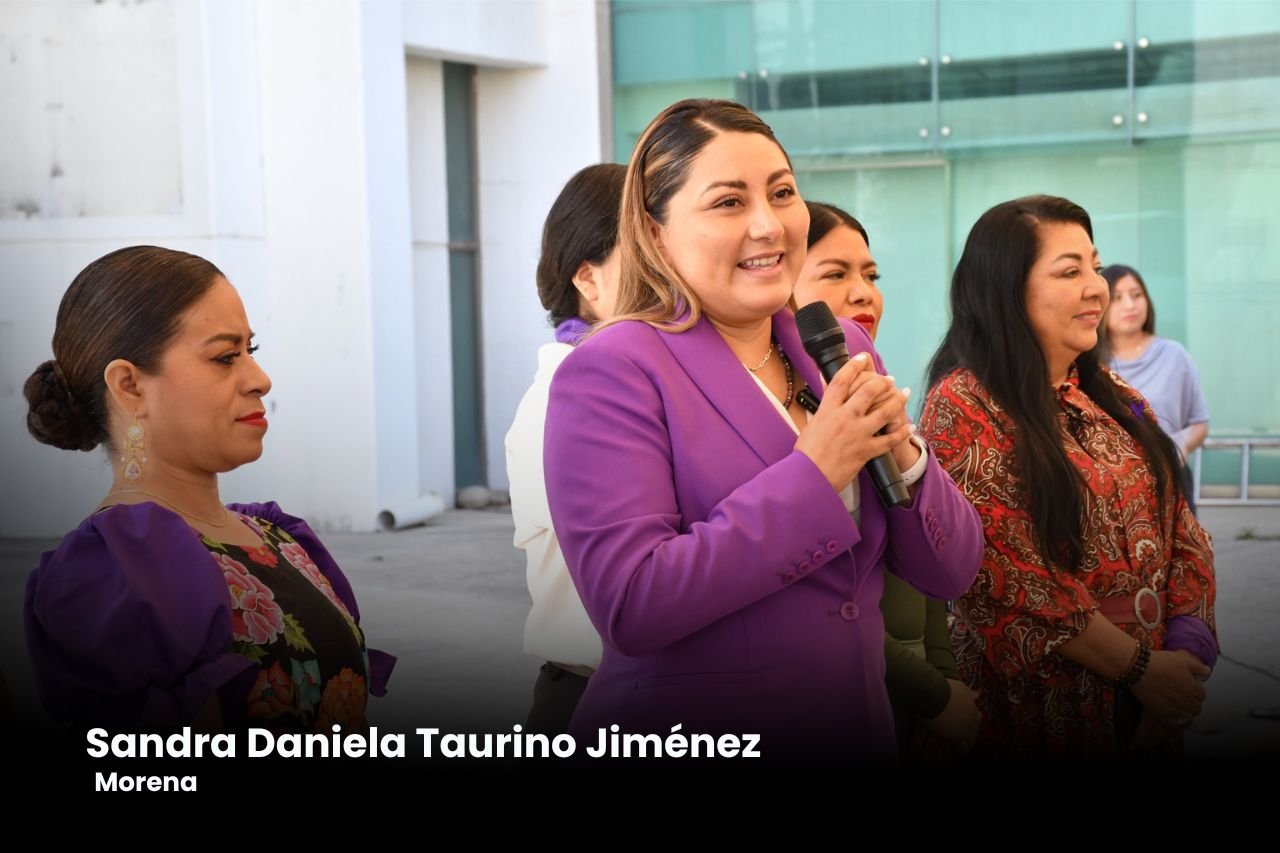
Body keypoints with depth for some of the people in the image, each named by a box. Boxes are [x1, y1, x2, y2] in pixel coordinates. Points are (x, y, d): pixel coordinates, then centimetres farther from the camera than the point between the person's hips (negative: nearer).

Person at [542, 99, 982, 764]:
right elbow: (629, 606, -24)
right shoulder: (611, 373, -14)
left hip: (858, 733, 6)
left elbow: (950, 572, 3)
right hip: (686, 740, -5)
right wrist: (814, 474, -22)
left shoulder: (843, 351, 3)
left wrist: (902, 455, -16)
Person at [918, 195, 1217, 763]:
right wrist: (1138, 667, -16)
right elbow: (1008, 577, -18)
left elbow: (1182, 534, 6)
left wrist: (1187, 644, -10)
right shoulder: (963, 407, -12)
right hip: (1042, 706, -6)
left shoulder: (1115, 399, 9)